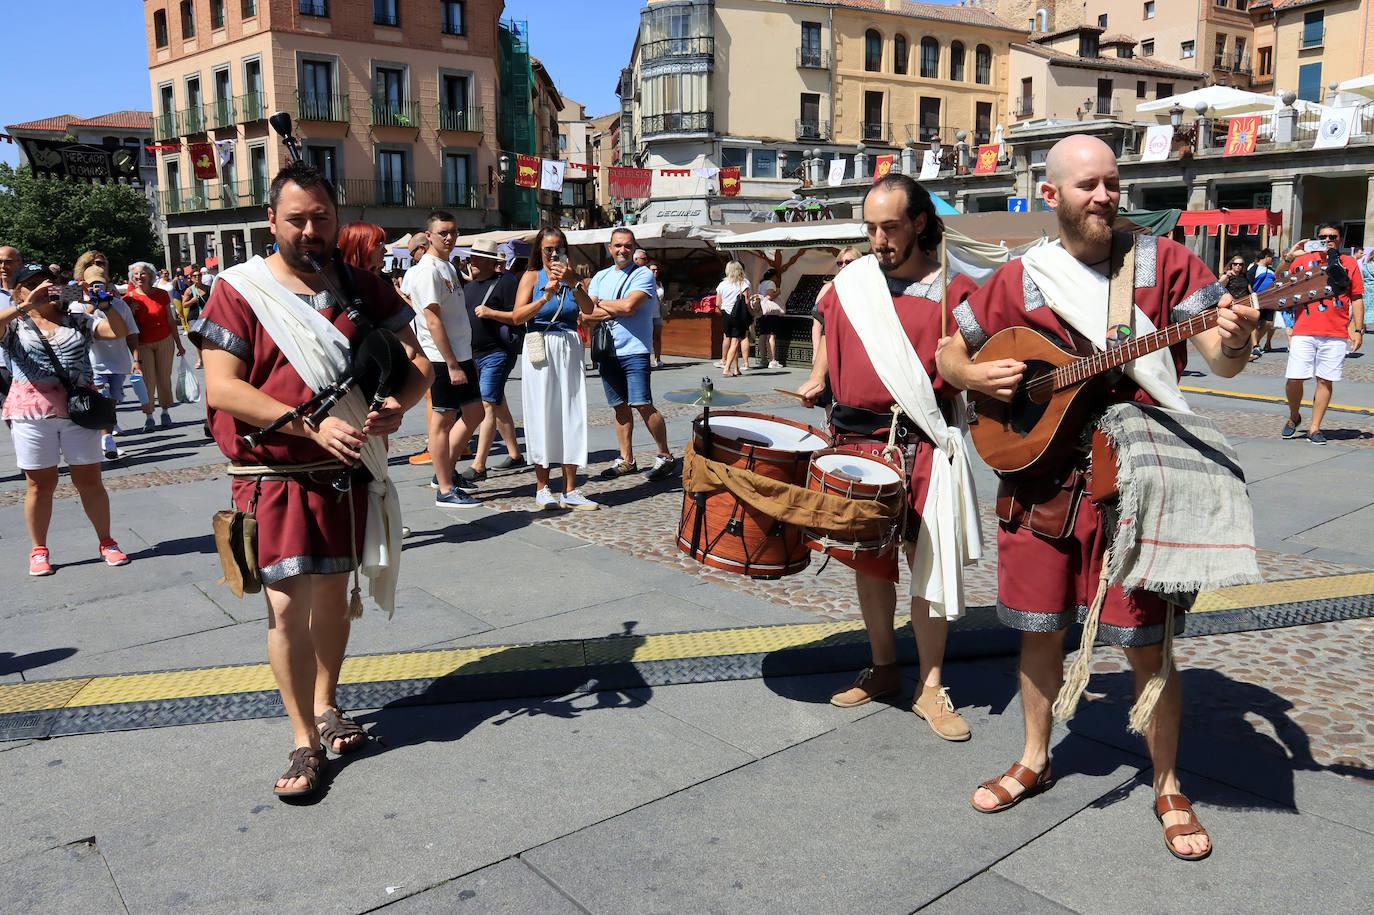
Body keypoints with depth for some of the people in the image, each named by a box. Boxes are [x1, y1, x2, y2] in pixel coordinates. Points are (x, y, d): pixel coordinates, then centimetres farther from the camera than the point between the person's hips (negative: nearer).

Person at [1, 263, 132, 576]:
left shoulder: (78, 321, 11)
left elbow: (119, 332, 2)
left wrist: (103, 303, -10)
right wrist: (25, 306, -23)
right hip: (32, 410, -1)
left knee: (89, 479, 6)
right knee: (40, 482, 6)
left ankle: (106, 542, 17)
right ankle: (39, 550, 19)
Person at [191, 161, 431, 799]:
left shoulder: (362, 288, 5)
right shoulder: (240, 291, -6)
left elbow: (416, 363, 4)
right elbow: (221, 389, -14)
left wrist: (396, 405, -19)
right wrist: (313, 425, -24)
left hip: (350, 473, 4)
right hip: (276, 476, -4)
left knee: (332, 591, 16)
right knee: (288, 601, -6)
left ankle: (325, 703, 36)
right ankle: (305, 740, 8)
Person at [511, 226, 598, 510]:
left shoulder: (570, 277, 12)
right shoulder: (532, 276, 3)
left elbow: (588, 308, -4)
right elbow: (517, 317, -9)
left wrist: (572, 282, -16)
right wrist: (546, 297, -18)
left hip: (570, 349, 3)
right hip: (541, 349, -3)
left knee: (571, 416, 1)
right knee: (542, 416, 1)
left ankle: (570, 491, 5)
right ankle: (542, 488, 11)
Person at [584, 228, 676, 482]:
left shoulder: (643, 274, -2)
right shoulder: (600, 277, 14)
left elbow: (629, 306, -17)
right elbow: (585, 312, 5)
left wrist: (600, 304, -1)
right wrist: (616, 310, -8)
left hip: (634, 350, -5)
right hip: (607, 351, 6)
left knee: (643, 405, -10)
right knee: (620, 407, 10)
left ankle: (664, 456, 2)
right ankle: (626, 460, 18)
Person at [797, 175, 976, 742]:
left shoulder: (951, 288, -3)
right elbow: (827, 328, 28)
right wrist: (818, 380, 13)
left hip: (920, 444, -4)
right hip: (853, 436, 4)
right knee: (867, 559, 12)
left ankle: (931, 687, 13)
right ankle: (882, 668, 29)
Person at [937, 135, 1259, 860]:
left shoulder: (1163, 262, -1)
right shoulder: (1020, 281, 3)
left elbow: (1221, 362, -5)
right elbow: (948, 353, 13)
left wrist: (1232, 342, -27)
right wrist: (977, 375, -8)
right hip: (1041, 471, 2)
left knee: (1146, 643, 2)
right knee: (1040, 628, 12)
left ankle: (1168, 787, 24)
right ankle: (1035, 759, 33)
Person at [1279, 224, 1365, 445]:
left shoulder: (1349, 263, 9)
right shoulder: (1303, 259, 7)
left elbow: (1357, 299, 9)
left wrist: (1358, 330, 3)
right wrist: (1288, 258, -11)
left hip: (1336, 335, 1)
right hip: (1303, 333, -1)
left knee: (1325, 381, 1)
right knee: (1294, 378, -7)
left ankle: (1315, 428, 9)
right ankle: (1294, 417, 18)